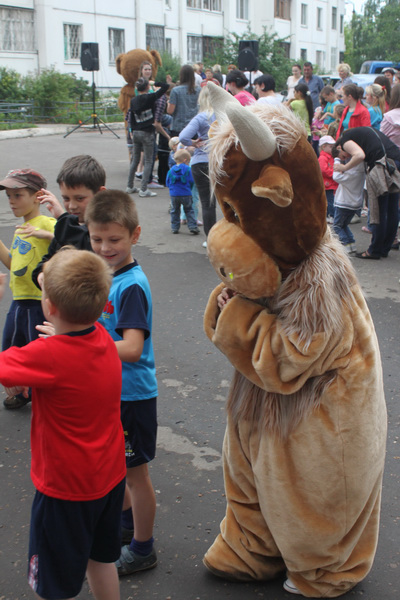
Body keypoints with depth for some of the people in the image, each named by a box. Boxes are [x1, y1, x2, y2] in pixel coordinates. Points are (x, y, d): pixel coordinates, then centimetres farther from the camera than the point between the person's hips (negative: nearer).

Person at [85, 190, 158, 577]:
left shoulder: (132, 286, -24)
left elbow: (131, 348, -33)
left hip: (132, 394, -8)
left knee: (135, 471, 9)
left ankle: (142, 549, 28)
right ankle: (127, 522, 48)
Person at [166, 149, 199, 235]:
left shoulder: (171, 170, 4)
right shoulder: (187, 169, -6)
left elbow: (168, 183, 7)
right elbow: (191, 181, -5)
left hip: (174, 194, 2)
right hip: (186, 194, -2)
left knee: (174, 211, 15)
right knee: (189, 210, 8)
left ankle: (174, 228, 14)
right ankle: (193, 227, 3)